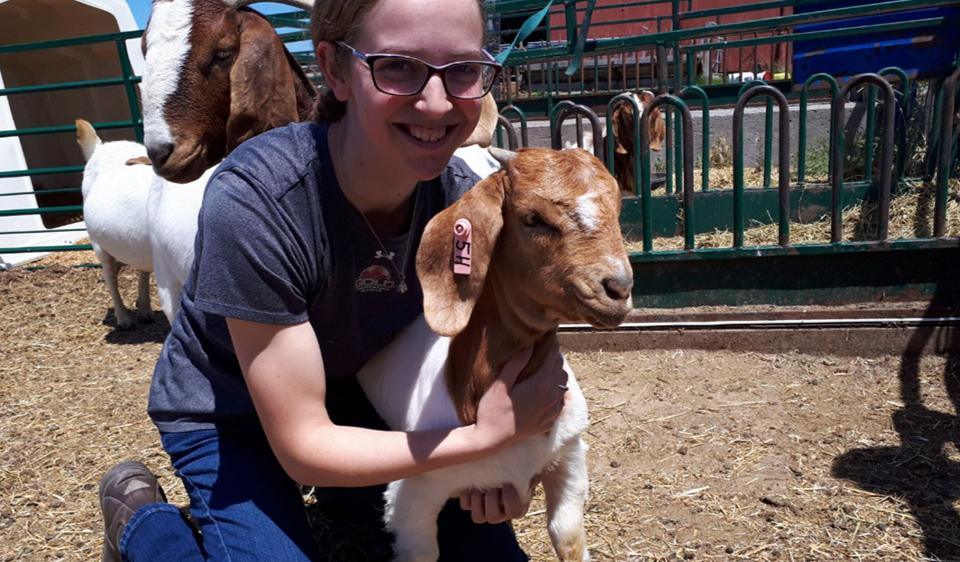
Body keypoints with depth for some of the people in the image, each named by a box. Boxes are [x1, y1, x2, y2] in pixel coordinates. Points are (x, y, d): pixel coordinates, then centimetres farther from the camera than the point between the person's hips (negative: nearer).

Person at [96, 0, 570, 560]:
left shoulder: (462, 198, -21)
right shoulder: (256, 199, -35)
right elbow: (301, 444, -28)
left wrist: (494, 447, -24)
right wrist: (487, 435, -31)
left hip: (357, 396, 4)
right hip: (227, 416, -3)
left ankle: (347, 496, 27)